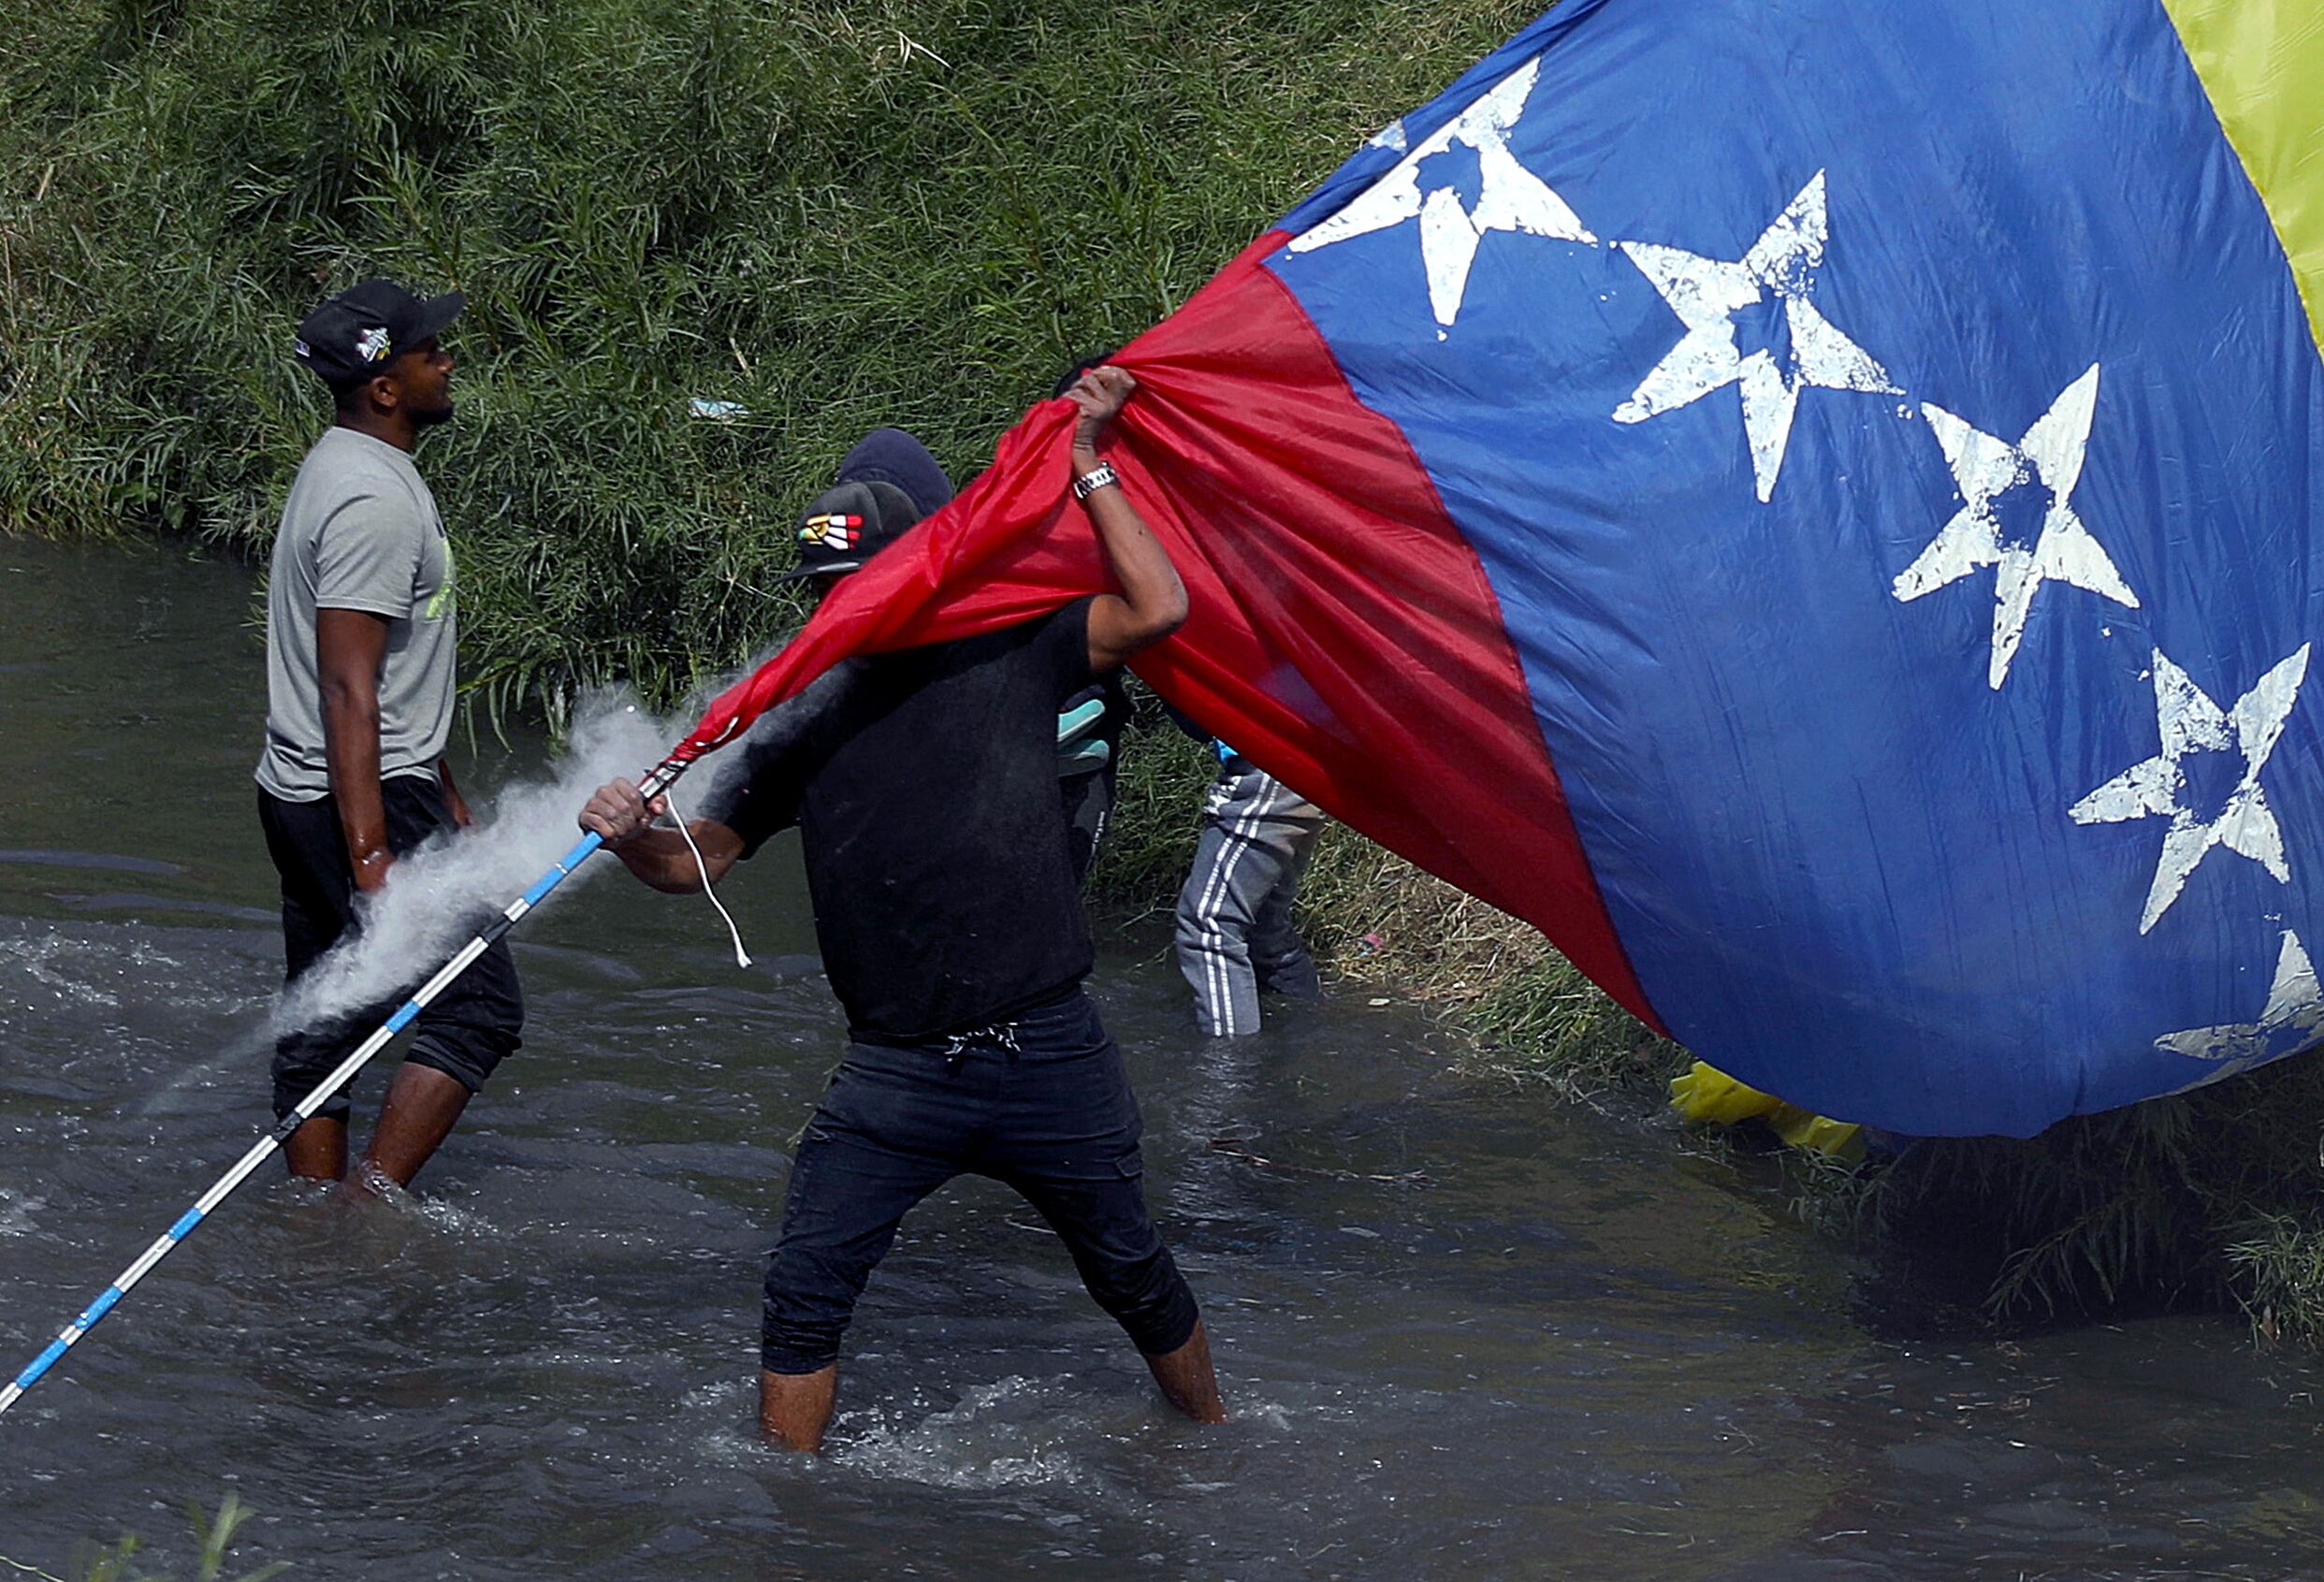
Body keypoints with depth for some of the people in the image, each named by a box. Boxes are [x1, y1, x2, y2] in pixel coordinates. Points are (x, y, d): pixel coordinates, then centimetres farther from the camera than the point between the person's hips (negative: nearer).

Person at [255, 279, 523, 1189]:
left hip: (300, 795, 10)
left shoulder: (346, 467, 16)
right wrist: (371, 859, -25)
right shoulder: (374, 500, -18)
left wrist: (443, 793, 29)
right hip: (365, 802, -10)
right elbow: (347, 692, -23)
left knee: (321, 1032, 11)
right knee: (479, 1008, -6)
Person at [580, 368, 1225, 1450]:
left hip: (1047, 1058, -2)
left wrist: (1088, 470, -11)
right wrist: (632, 837, -16)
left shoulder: (1008, 662, 0)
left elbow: (1157, 610, -13)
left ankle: (1212, 1441, 37)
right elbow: (699, 861, 5)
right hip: (895, 1076, 2)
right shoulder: (812, 722, 6)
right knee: (805, 1289, -9)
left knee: (1133, 1277, 14)